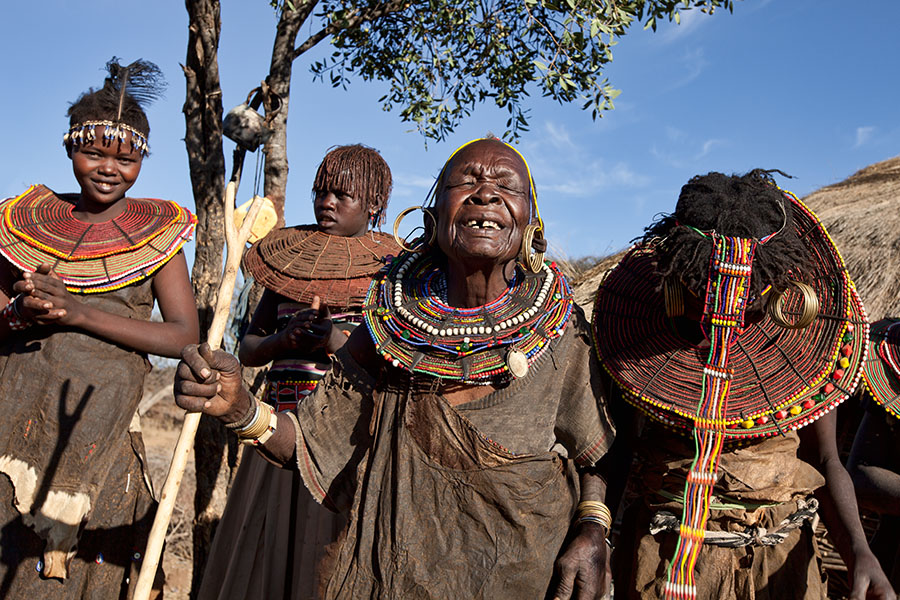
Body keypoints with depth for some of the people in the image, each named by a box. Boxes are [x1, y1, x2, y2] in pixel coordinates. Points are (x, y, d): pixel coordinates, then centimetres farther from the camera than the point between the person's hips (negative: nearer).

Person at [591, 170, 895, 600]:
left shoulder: (804, 330, -7)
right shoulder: (638, 334, -9)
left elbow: (824, 460, -1)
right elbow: (620, 450, -1)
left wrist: (858, 552, -17)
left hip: (776, 561, 1)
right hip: (661, 553, -1)